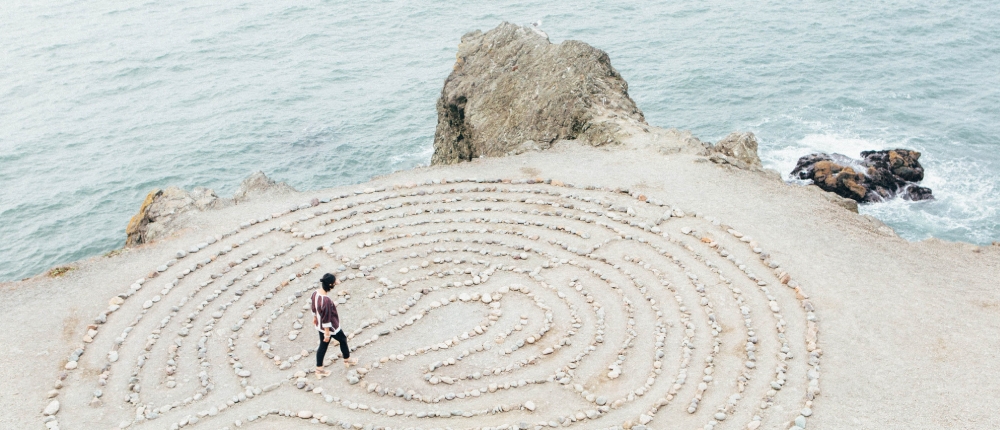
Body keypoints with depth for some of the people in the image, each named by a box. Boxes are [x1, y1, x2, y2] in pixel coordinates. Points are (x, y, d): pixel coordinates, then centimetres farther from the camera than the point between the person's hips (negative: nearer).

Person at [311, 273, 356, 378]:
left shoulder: (315, 293, -13)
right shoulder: (326, 300, -38)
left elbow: (314, 307, 7)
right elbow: (326, 319, -29)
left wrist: (315, 318, 24)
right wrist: (327, 334, -19)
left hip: (319, 326, 7)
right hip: (330, 327, -7)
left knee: (323, 346, 22)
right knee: (343, 340, 21)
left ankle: (319, 370, 33)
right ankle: (347, 360, 44)